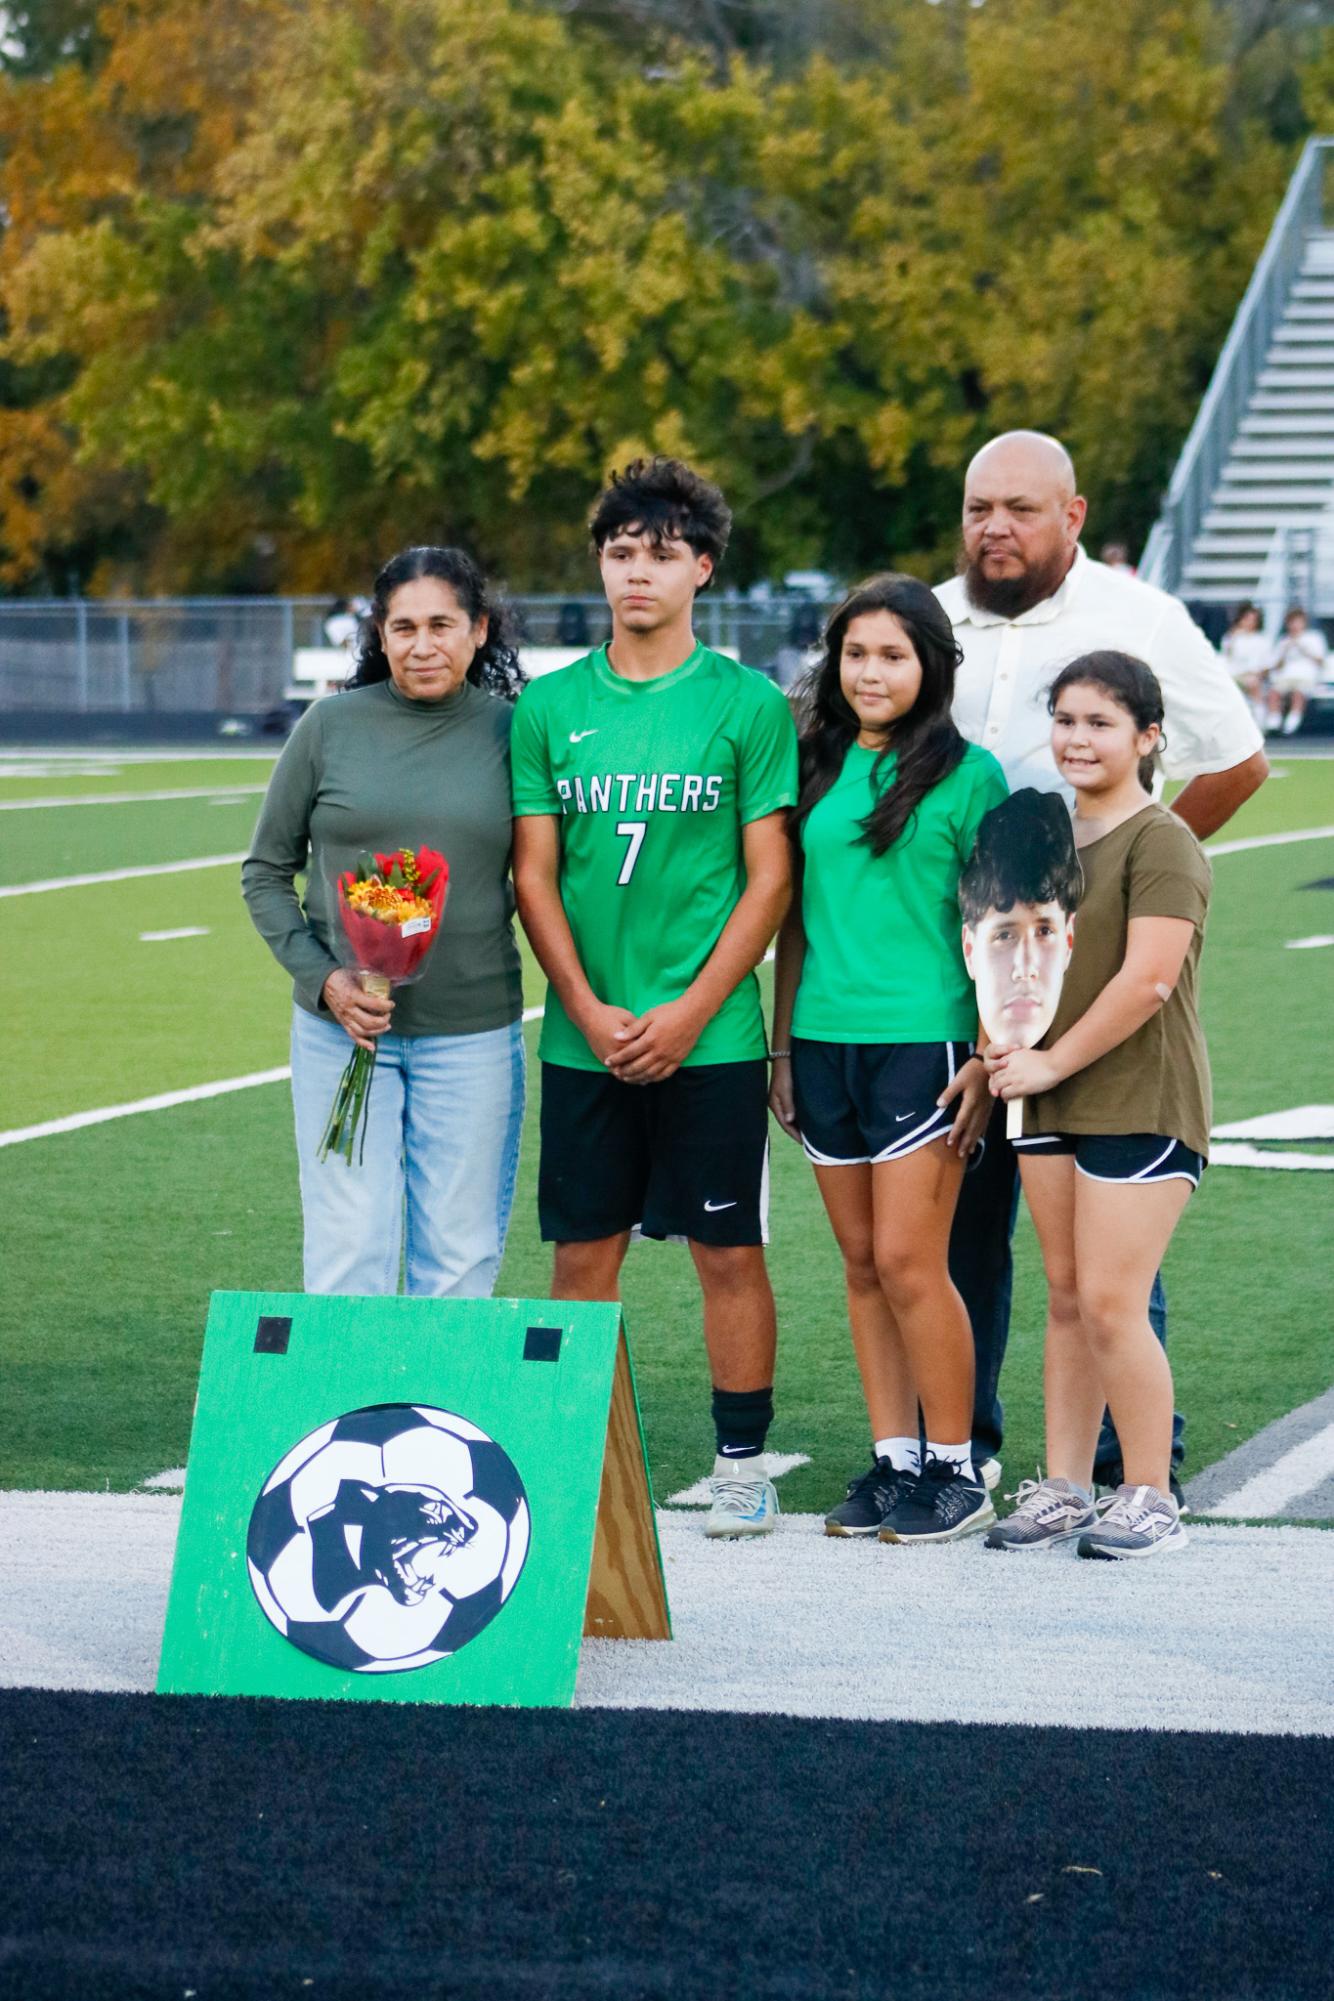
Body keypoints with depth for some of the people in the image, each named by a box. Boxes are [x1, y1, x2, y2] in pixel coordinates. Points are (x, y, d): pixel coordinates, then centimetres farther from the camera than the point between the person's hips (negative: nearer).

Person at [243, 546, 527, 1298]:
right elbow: (266, 872, 7)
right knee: (349, 1254, -2)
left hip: (473, 1037, 0)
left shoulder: (512, 731, 2)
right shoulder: (332, 726, 1)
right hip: (341, 1030, 0)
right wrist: (321, 977, -7)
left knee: (461, 1264, 4)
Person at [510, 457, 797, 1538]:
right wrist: (591, 1010, -6)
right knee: (584, 1252, 6)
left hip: (710, 1035, -2)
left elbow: (769, 879, -3)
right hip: (583, 1036, 2)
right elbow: (534, 875, 6)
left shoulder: (749, 704, -1)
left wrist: (688, 1013, -11)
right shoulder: (548, 707, 6)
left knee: (729, 1250, 3)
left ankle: (743, 1465, 12)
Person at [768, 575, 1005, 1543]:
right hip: (825, 1041, 5)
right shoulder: (820, 768, 11)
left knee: (908, 1260, -8)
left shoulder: (967, 773, -2)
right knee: (862, 1263, 8)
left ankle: (956, 1471, 2)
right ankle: (893, 1460, 15)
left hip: (921, 1037, -5)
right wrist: (782, 1045, 13)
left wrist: (990, 1056, -9)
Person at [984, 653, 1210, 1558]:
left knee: (1112, 1304, -9)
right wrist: (1010, 1048, 6)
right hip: (1053, 1104, 7)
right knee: (1066, 1299, 10)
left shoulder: (1161, 840, -11)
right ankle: (1063, 1488, 15)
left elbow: (1147, 979, -18)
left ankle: (1150, 1498, 0)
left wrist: (1054, 1062, -13)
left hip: (1141, 1102, -7)